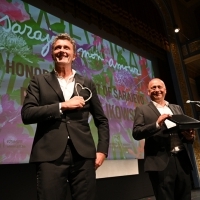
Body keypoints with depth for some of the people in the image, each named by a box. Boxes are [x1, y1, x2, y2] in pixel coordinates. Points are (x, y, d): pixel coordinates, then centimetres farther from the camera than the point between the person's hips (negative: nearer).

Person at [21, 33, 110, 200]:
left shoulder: (87, 84, 14)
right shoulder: (40, 81, 9)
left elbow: (102, 120, 15)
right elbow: (27, 114, -3)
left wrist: (102, 150, 4)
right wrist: (62, 106, -9)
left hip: (83, 155, 2)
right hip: (50, 155, -1)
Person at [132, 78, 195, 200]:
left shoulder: (177, 108, 19)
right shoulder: (142, 110, 5)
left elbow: (186, 130, 19)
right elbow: (136, 133, -7)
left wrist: (189, 136, -4)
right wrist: (157, 124, -20)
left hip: (182, 160, 5)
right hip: (161, 162, -4)